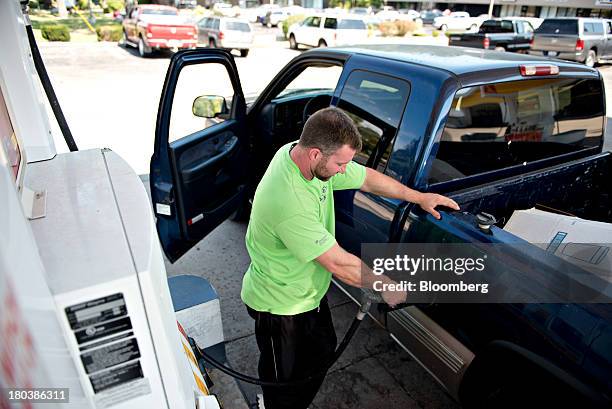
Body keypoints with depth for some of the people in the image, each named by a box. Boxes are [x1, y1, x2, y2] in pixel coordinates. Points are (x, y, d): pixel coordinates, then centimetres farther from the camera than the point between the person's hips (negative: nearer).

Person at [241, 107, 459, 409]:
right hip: (281, 306, -9)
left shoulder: (303, 154, -13)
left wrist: (419, 197, 5)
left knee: (323, 351, 29)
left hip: (310, 291, 9)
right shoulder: (289, 203, -40)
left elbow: (367, 178, 1)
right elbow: (339, 263, -32)